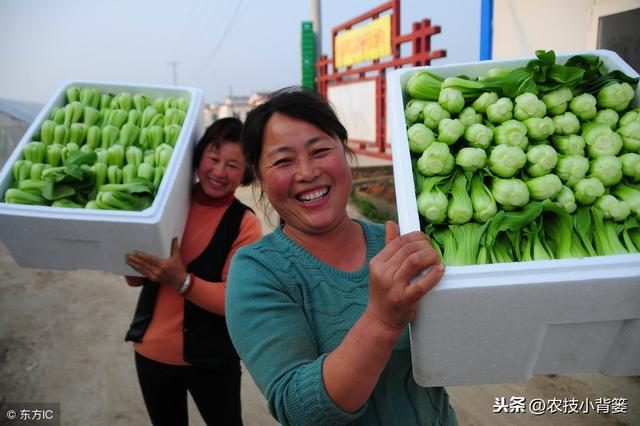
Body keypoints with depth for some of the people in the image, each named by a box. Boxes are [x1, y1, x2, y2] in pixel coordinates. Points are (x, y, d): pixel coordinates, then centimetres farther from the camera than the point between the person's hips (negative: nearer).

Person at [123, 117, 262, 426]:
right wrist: (131, 258, -18)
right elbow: (135, 279, 3)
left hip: (210, 359, -3)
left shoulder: (244, 224, -13)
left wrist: (182, 281, -31)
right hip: (151, 351, 3)